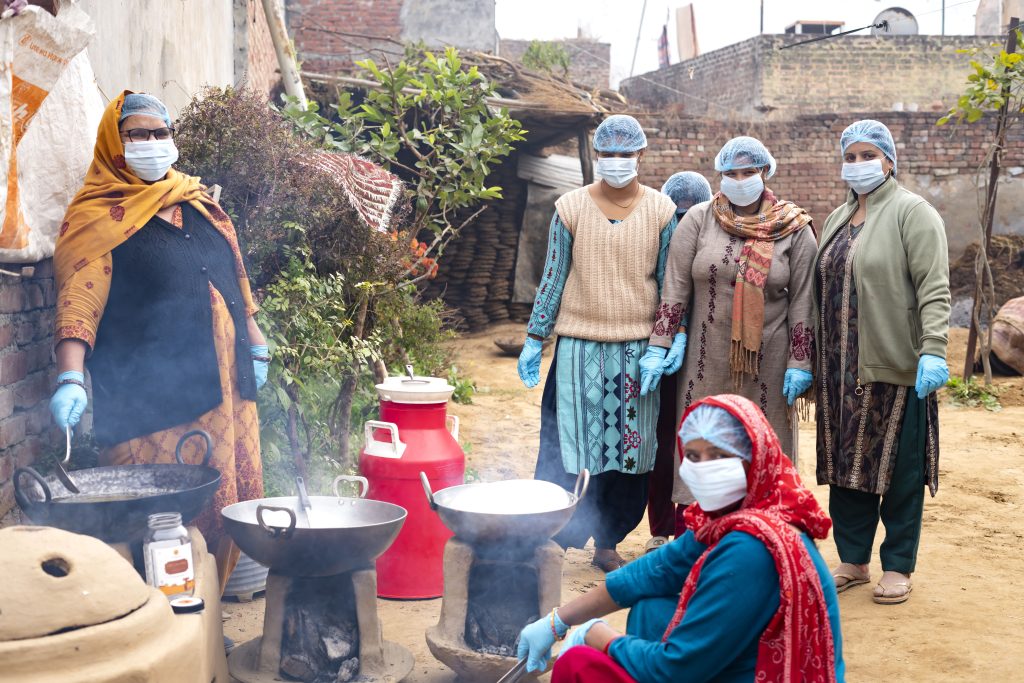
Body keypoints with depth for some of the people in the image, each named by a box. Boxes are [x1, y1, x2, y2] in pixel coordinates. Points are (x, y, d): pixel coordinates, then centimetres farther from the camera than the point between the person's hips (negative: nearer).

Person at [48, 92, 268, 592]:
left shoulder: (198, 204, 16)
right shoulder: (99, 217, -4)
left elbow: (232, 279, 23)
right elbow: (78, 301, -14)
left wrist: (255, 344, 22)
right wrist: (69, 378, -26)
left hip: (225, 387, 6)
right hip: (151, 401, -6)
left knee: (226, 503, 8)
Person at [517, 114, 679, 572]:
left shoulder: (660, 211, 3)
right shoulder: (570, 208, 1)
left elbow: (670, 281, 6)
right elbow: (553, 278, 4)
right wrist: (534, 340, 3)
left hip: (638, 348, 1)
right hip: (579, 346, -1)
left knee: (630, 448, 7)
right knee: (570, 446, 0)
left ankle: (608, 543, 21)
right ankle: (552, 541, 11)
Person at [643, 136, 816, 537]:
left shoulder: (794, 229, 1)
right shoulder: (698, 220, 1)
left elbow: (802, 300, 0)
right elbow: (674, 288, 0)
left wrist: (800, 362, -3)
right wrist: (659, 348, -4)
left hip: (767, 362, 0)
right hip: (707, 359, 1)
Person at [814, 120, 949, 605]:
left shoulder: (912, 213, -4)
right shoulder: (838, 219, 17)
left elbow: (934, 289, -13)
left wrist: (933, 349, -24)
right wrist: (811, 360, 13)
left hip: (896, 367, -6)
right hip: (843, 370, 6)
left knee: (898, 468, 2)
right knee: (846, 464, 9)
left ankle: (897, 567, 14)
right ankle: (852, 561, 20)